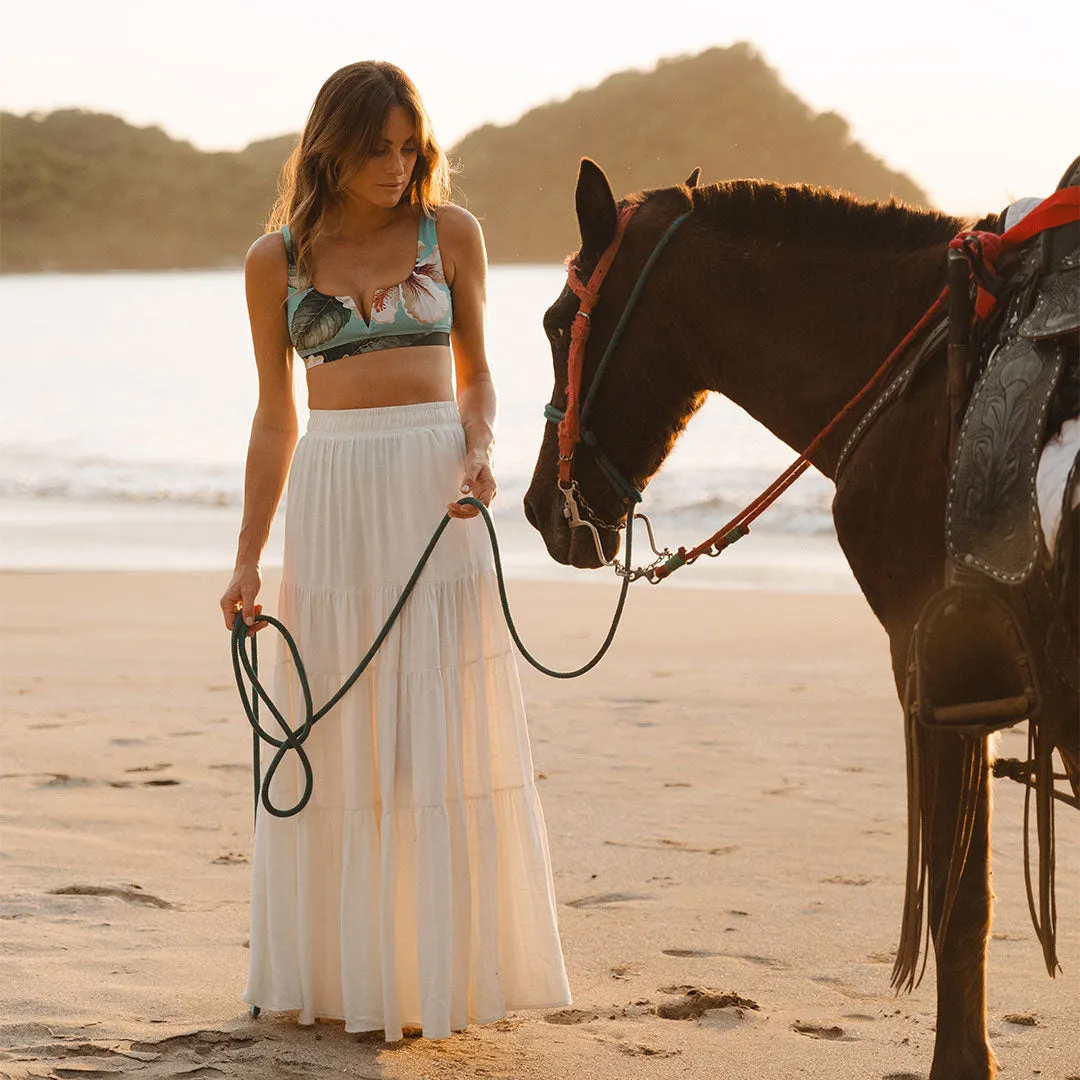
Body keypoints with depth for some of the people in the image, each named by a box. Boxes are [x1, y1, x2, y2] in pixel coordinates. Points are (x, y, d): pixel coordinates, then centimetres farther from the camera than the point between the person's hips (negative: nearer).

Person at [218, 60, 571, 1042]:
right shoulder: (278, 261, 5)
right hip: (332, 503, 1)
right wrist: (248, 558, 7)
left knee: (443, 734, 0)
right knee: (334, 744, 6)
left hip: (437, 494, -1)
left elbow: (475, 376, 10)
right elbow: (276, 417, 9)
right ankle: (335, 967, 18)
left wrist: (478, 451, -11)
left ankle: (439, 964, 10)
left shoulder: (452, 235, 4)